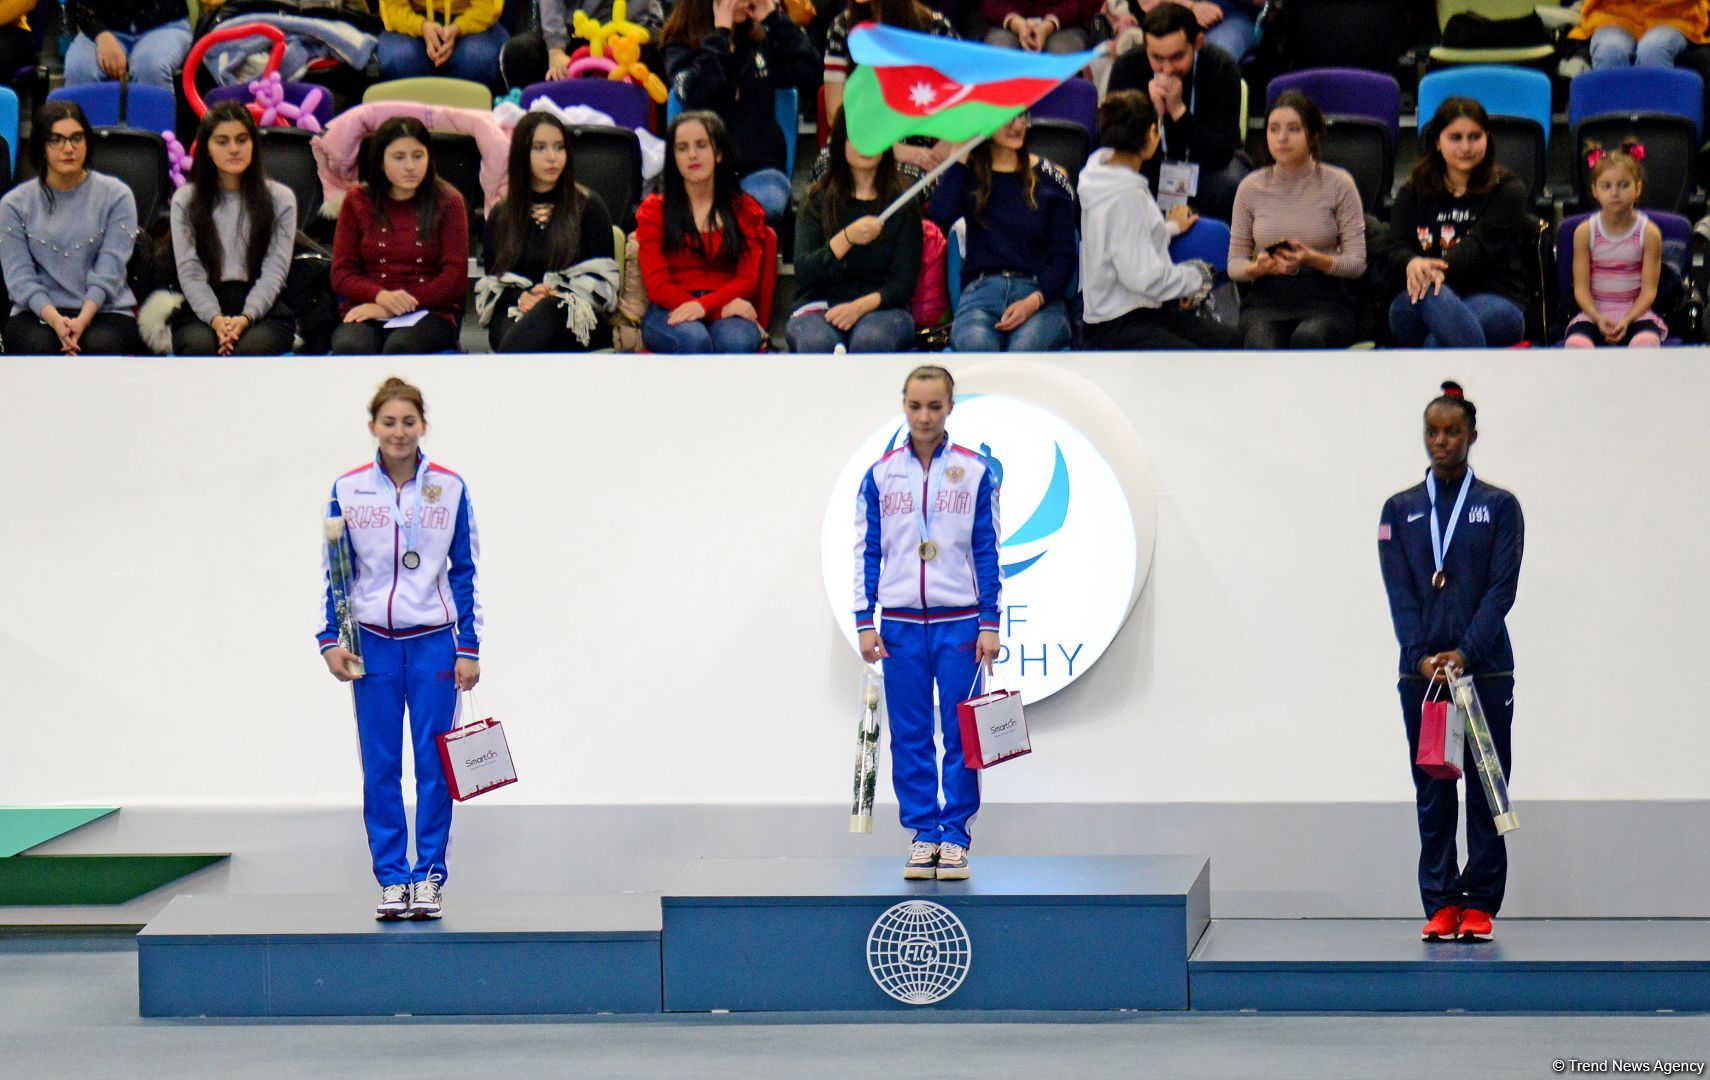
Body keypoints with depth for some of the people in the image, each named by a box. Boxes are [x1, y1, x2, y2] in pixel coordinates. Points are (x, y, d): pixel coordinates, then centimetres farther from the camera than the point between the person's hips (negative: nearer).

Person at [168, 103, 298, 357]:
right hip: (201, 310, 1)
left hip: (262, 310, 0)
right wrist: (215, 319, -16)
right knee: (200, 348, -35)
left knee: (250, 348, -35)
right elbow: (189, 272, 4)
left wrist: (245, 318, -16)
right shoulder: (185, 200, 14)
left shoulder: (280, 198, 12)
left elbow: (274, 270, 2)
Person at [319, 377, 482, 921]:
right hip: (373, 645, 1)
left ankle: (429, 875, 8)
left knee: (434, 763, 0)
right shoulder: (348, 490, 2)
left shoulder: (449, 488, 1)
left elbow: (464, 572, 5)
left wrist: (469, 647, 1)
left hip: (434, 642, 0)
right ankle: (391, 877, 10)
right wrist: (331, 639, 0)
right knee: (380, 767, 2)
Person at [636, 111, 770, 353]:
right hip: (671, 313, -1)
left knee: (736, 341, -36)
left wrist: (704, 305, -17)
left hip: (727, 309, 1)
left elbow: (747, 280, 7)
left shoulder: (746, 211, 17)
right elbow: (656, 285, 2)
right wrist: (722, 307, -13)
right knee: (693, 340, -37)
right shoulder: (654, 210, 13)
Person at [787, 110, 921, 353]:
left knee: (870, 340, -37)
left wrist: (860, 306, -17)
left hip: (880, 307, 0)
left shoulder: (902, 204, 9)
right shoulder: (819, 199, 10)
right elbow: (803, 273, -2)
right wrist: (847, 239, -18)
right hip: (820, 304, 0)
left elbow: (903, 284, 3)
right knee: (816, 342, -37)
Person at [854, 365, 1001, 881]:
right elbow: (867, 552, 7)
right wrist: (865, 622, 1)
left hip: (960, 623, -1)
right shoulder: (881, 475, 5)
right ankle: (923, 834, 10)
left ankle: (956, 837, 6)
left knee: (961, 735, -1)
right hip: (900, 623, 1)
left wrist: (989, 624, -2)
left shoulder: (975, 472, 2)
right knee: (909, 736, 3)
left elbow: (988, 552, 3)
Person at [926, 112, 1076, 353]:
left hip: (1041, 296, -1)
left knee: (1024, 348, -36)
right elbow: (939, 216, -7)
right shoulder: (968, 174, 15)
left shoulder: (1049, 178, 12)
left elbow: (1063, 255, 8)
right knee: (976, 344, -35)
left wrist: (1033, 301, -10)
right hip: (980, 291, 1)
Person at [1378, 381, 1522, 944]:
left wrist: (1466, 652, -16)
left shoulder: (1499, 507, 4)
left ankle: (1479, 904, 4)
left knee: (1486, 788, -1)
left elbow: (1501, 588, -4)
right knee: (1431, 791, 2)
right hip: (1421, 671, 1)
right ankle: (1441, 905, 7)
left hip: (1486, 669, -1)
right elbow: (1399, 592, 2)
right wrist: (1423, 657, -12)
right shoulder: (1401, 509, 9)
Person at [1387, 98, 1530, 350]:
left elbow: (1479, 245, -10)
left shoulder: (1508, 192, 9)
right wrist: (1412, 264, -28)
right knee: (1430, 294, -39)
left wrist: (1440, 268, -33)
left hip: (1494, 302, -1)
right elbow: (1397, 249, 1)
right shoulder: (1413, 192, 17)